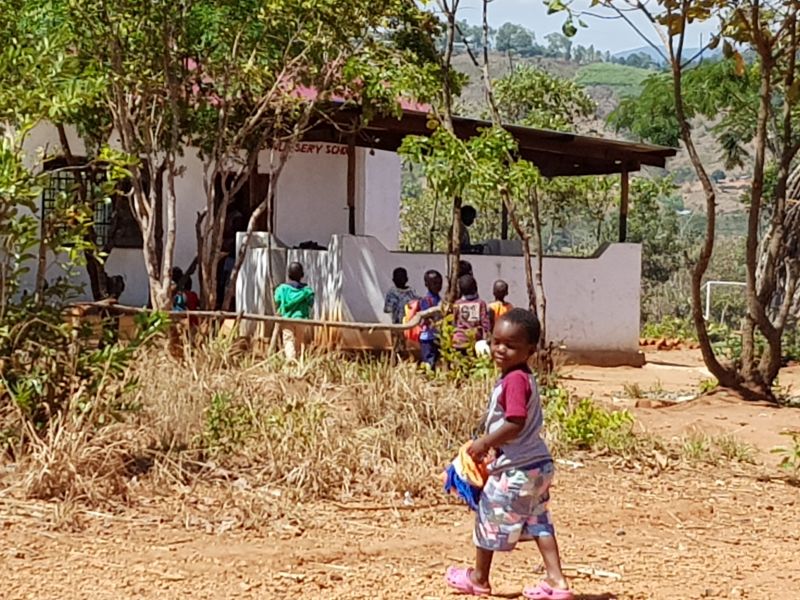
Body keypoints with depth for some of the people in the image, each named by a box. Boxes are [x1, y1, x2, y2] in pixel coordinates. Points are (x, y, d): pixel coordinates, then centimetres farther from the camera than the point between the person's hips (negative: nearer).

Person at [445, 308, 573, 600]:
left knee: (491, 515, 8)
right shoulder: (521, 378, 10)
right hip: (537, 465, 9)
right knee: (538, 522, 14)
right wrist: (495, 447, 20)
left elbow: (515, 424, -28)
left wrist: (485, 443, -18)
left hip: (516, 470, -9)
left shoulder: (515, 380, -21)